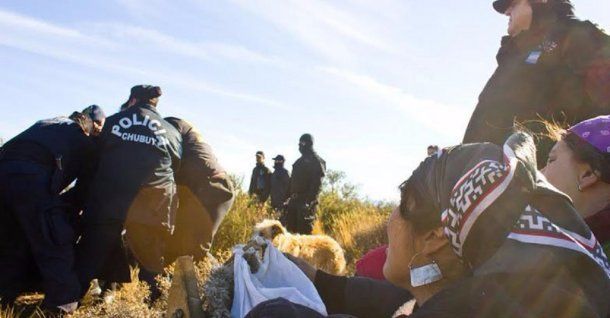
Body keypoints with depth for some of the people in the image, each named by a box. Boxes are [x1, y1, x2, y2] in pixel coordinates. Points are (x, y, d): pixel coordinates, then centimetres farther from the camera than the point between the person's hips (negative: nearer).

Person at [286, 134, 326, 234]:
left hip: (306, 200, -8)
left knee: (305, 230, -6)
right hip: (294, 200, 9)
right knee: (290, 228, 10)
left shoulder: (316, 161, -7)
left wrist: (310, 201, -23)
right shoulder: (300, 161, 20)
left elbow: (317, 184, -16)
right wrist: (290, 196, 16)